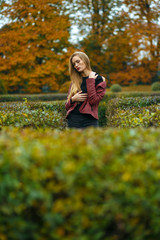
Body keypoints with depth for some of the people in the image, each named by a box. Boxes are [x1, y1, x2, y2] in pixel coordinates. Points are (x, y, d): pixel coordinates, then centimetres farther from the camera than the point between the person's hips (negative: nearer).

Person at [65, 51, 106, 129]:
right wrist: (73, 99, -4)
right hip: (72, 119, 4)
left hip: (89, 121, -4)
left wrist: (90, 81, -7)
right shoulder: (74, 81, 16)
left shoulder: (98, 79, 4)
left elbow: (93, 100, -11)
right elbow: (67, 106, 17)